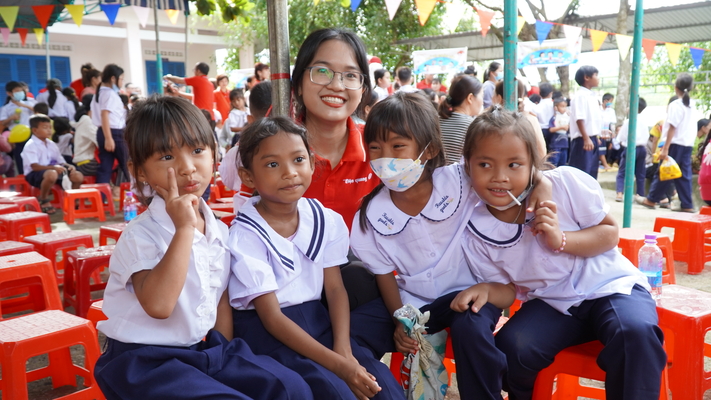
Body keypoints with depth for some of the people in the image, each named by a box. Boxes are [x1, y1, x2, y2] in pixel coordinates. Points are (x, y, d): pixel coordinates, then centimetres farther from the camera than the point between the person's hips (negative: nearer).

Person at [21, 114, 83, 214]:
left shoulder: (52, 144, 15)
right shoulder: (30, 145, -9)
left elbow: (61, 162, 15)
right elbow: (34, 166, -21)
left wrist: (68, 166, -10)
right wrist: (53, 167, -34)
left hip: (55, 170, 7)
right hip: (34, 174, -7)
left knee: (78, 176, -14)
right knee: (52, 174, -42)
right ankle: (43, 201, -15)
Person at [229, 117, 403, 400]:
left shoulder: (326, 220, -1)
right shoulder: (246, 236, -16)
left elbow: (335, 288, 0)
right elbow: (272, 317, -17)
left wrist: (343, 350, -17)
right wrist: (338, 365, -23)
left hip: (316, 320, 5)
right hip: (267, 332, -4)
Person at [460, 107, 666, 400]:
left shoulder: (565, 183, -19)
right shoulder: (475, 233, -11)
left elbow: (610, 233, -7)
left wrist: (561, 239, -26)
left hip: (608, 285, -2)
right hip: (550, 304, 2)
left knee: (635, 331, -33)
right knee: (510, 348, -24)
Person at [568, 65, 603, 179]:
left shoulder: (593, 96, 15)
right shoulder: (580, 95, -13)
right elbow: (579, 119, -20)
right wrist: (586, 139, -23)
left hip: (593, 139, 9)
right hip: (583, 140, -9)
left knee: (591, 172, 12)